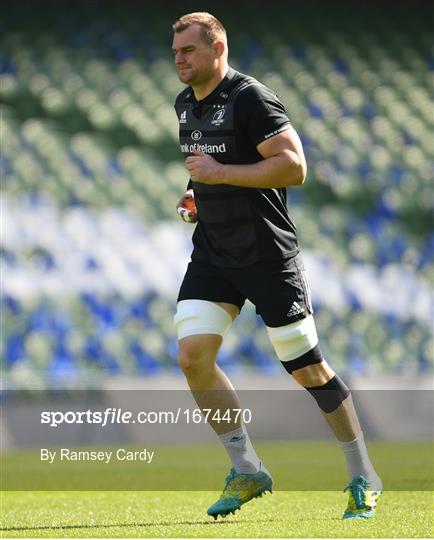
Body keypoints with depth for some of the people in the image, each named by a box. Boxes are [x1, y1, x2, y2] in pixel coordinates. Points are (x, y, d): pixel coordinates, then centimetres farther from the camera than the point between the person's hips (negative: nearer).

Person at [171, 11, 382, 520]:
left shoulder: (251, 98, -14)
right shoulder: (185, 104, 12)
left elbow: (294, 167, -21)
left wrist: (221, 174, -21)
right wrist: (196, 195, 11)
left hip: (267, 255, -7)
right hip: (212, 253, 7)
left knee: (308, 368, -3)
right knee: (192, 357, -8)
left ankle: (364, 478, 11)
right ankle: (247, 471, 5)